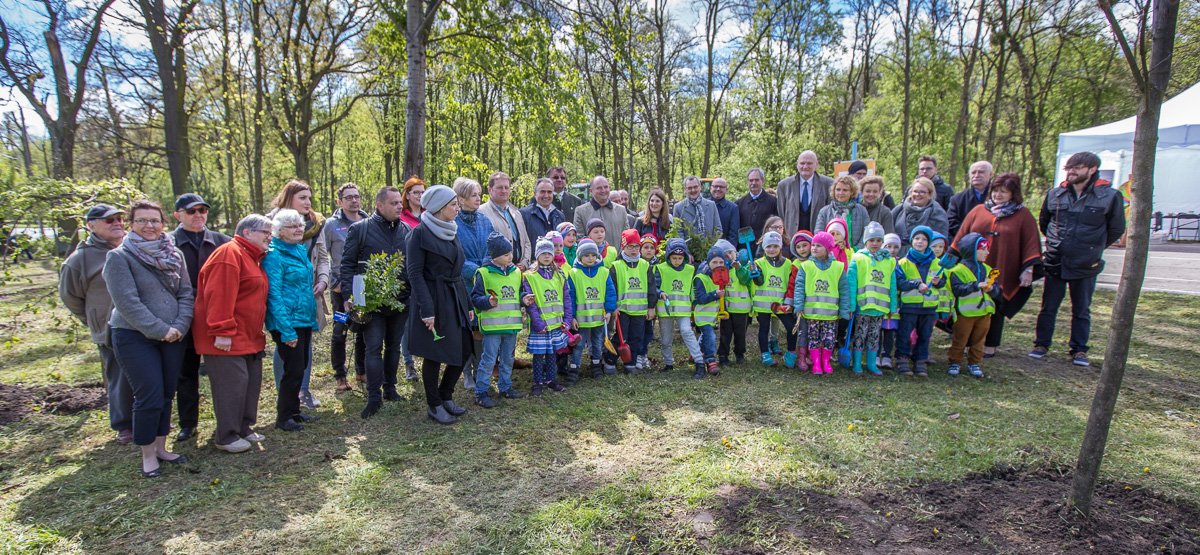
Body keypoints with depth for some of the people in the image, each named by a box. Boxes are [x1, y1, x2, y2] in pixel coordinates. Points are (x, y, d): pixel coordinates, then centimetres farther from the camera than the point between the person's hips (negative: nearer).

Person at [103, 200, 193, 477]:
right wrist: (160, 330, -16)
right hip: (135, 339, -5)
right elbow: (127, 302, -14)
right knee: (149, 398, -4)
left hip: (173, 337, 5)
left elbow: (186, 294, 5)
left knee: (167, 395, 11)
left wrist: (180, 326, -8)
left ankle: (160, 447, 26)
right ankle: (148, 455, 13)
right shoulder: (119, 257, -8)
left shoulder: (174, 254, 7)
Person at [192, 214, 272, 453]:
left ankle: (243, 428, 24)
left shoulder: (252, 258, 20)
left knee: (251, 381, 12)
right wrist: (222, 331, -24)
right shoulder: (229, 253, -14)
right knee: (232, 384, -6)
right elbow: (218, 295, -21)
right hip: (227, 340, -10)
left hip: (249, 338, 10)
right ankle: (226, 437, 5)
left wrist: (258, 332, 21)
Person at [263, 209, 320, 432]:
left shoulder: (301, 249, 12)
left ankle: (294, 411, 28)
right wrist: (286, 330, -21)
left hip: (305, 319, 8)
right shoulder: (274, 255, -13)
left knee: (300, 366, 15)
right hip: (287, 321, -8)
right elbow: (274, 295, -17)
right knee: (293, 369, -3)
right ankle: (284, 417, 13)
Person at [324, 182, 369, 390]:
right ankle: (340, 376, 14)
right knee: (340, 331, 3)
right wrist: (334, 282, -8)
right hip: (342, 287, -3)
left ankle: (362, 371, 25)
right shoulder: (331, 224, -2)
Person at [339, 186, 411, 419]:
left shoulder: (406, 230, 9)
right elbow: (347, 264, -2)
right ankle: (374, 397, 3)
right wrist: (348, 295, -11)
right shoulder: (360, 229, -2)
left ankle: (390, 388, 27)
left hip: (401, 301, 4)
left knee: (394, 346, 13)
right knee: (374, 347, -4)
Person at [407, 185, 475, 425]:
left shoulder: (451, 232, 13)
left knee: (464, 350, 7)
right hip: (434, 299, -7)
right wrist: (427, 310, -20)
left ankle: (446, 397, 25)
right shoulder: (420, 233, -9)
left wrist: (468, 304, 14)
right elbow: (415, 273, -14)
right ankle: (434, 406, 18)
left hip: (455, 299, 7)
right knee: (434, 355, 2)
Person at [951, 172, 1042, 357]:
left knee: (996, 309, 6)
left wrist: (1028, 269, -7)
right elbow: (961, 237, 11)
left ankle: (990, 345, 19)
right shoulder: (978, 211, 8)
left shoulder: (1023, 215, 4)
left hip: (1002, 274, -1)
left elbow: (1031, 244, 1)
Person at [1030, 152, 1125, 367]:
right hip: (1055, 263, 2)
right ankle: (1042, 344, 21)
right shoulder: (1054, 194, 2)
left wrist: (1093, 248, 12)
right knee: (1048, 307, 9)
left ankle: (1079, 350, 20)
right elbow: (1043, 222, 19)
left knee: (1082, 310, 10)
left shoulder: (1110, 196, -6)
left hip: (1085, 266, -2)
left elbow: (1116, 230, 6)